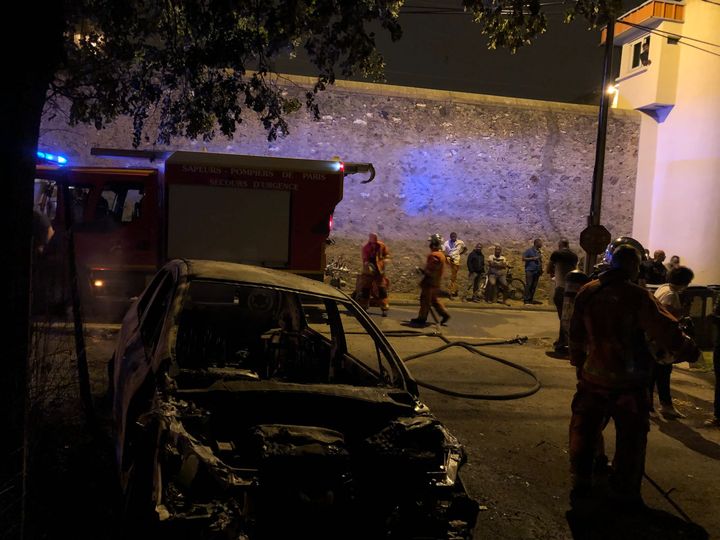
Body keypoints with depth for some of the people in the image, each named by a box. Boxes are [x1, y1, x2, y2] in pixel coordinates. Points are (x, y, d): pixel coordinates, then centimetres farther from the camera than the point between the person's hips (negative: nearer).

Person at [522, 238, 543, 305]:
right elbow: (523, 258, -7)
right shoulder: (529, 250, -2)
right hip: (529, 270, -6)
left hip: (536, 271, 6)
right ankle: (526, 299, -9)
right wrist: (533, 258, -14)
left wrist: (541, 269, 7)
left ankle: (531, 299, 9)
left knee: (534, 286, 4)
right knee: (528, 285, -10)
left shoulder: (539, 252, 17)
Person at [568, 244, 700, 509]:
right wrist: (689, 351, 0)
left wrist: (578, 363, 19)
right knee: (631, 438, 11)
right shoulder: (637, 296, -17)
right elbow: (665, 329, -17)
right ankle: (625, 493, 20)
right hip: (628, 381, -4)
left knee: (584, 430, 17)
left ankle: (580, 485, 23)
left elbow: (576, 334, 7)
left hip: (593, 376, 4)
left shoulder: (587, 292, -2)